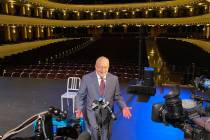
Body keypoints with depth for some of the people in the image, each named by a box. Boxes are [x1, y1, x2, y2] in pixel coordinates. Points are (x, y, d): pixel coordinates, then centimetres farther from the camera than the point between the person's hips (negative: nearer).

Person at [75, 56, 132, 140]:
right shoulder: (86, 78, -8)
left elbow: (117, 96, 5)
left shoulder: (114, 79, -2)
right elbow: (80, 96, -1)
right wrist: (79, 109, -15)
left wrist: (123, 107, -10)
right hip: (92, 114, -2)